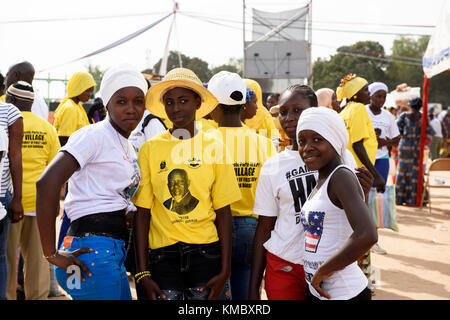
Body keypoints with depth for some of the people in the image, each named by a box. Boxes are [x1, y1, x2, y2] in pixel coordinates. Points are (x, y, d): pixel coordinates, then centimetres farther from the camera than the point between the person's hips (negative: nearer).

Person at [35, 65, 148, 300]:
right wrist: (51, 254, -20)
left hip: (114, 254, 9)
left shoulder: (129, 148, 17)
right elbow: (47, 182, -22)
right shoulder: (94, 135, -10)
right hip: (93, 251, -9)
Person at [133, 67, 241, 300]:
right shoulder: (150, 148, 1)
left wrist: (225, 270, -2)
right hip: (163, 255, 0)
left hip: (206, 253, 0)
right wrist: (143, 274, -2)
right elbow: (142, 213, 2)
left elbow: (223, 212, 3)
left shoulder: (214, 147, 2)